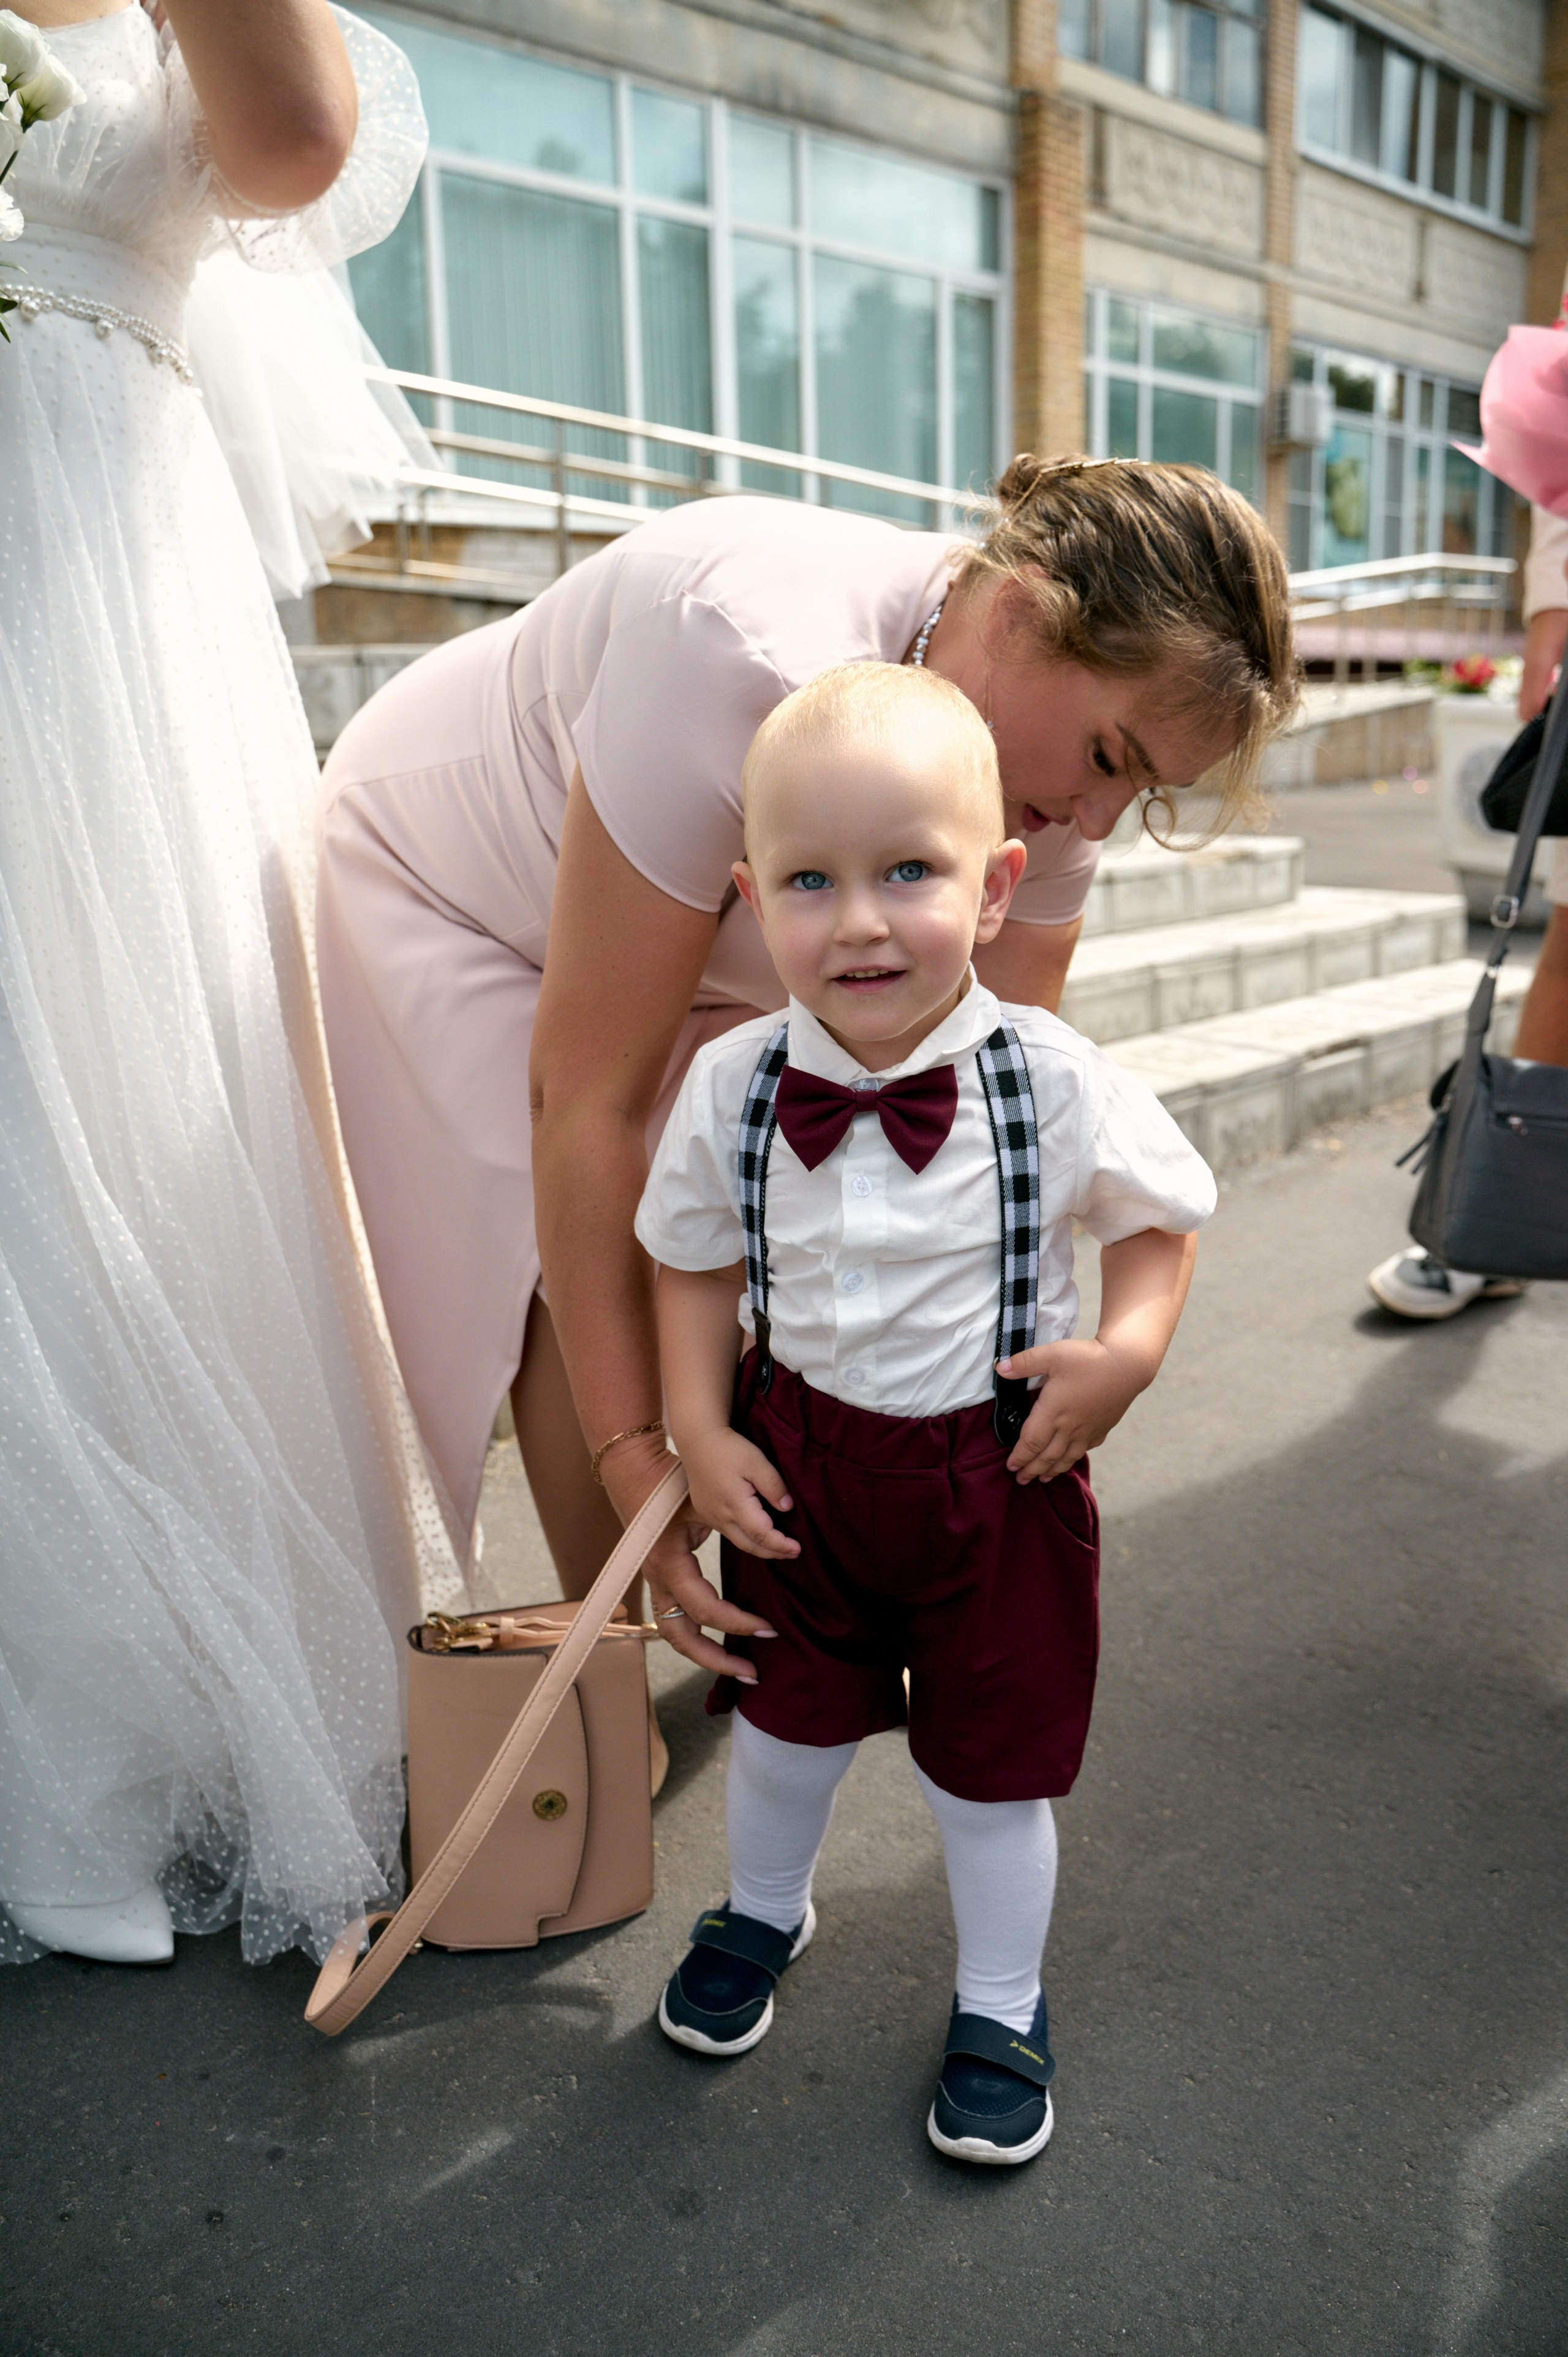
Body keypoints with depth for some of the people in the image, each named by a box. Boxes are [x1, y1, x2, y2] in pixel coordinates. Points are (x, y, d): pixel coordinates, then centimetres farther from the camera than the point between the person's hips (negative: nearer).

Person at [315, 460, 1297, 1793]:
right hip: (449, 884, -5)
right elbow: (586, 1096, -40)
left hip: (710, 945, 5)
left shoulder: (1047, 766, -21)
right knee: (589, 1273, -18)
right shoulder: (753, 659, -43)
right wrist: (634, 1463, -37)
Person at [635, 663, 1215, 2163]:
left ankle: (999, 2007, 44)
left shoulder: (1055, 1085, -20)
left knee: (990, 1768, 15)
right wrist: (701, 1436, -7)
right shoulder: (730, 1089, -14)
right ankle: (763, 1910, 56)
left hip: (999, 1472, -2)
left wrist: (1128, 1350, -19)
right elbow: (694, 1263, 1)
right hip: (800, 1462, 2)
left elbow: (1160, 1213, -3)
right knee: (787, 1717, 23)